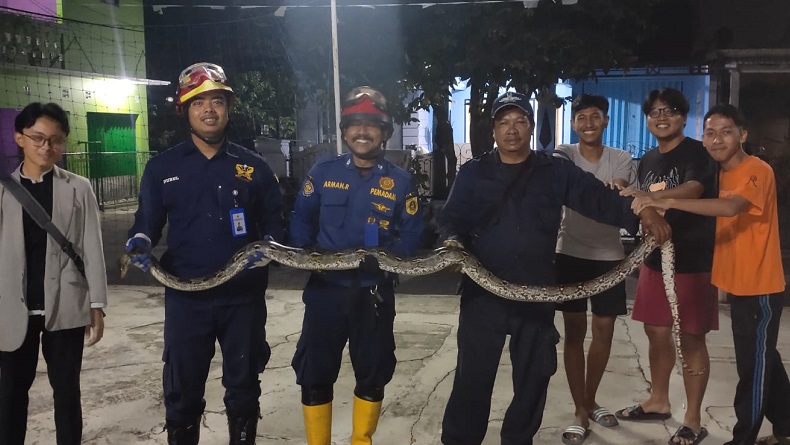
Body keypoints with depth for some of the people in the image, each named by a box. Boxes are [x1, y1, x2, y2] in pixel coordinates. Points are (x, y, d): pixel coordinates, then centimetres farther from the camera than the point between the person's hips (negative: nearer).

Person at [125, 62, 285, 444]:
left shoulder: (253, 166, 4)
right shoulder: (162, 167, 3)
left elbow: (275, 221, 8)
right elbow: (147, 221, 8)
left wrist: (268, 245, -13)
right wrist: (141, 241, -14)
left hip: (244, 296, 1)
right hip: (186, 298, 0)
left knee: (243, 389, 15)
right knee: (182, 395, 10)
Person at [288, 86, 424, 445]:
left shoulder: (400, 181, 0)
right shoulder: (323, 172, 2)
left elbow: (411, 235, 0)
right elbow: (300, 220, 7)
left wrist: (385, 258, -16)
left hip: (374, 294, 0)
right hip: (325, 289, 0)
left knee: (373, 376, 13)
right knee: (314, 377, 4)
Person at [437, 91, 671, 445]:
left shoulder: (556, 172, 5)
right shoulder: (472, 173, 7)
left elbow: (597, 198, -5)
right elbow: (452, 217, 4)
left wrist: (640, 212, -21)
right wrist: (453, 240, -19)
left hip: (538, 293, 1)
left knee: (533, 376, 13)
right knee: (473, 374, 3)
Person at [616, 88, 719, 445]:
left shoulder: (696, 153, -10)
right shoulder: (647, 161, 12)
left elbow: (692, 190, -30)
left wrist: (644, 196, -43)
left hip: (693, 260, -6)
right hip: (655, 258, 7)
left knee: (692, 338, 0)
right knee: (656, 331, 14)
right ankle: (658, 401, 31)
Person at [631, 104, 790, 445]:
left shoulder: (757, 171, -18)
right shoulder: (721, 173, 11)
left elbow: (731, 207, -36)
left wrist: (668, 202, -43)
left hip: (759, 286, -9)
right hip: (738, 283, 9)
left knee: (753, 364, 0)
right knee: (762, 359, 20)